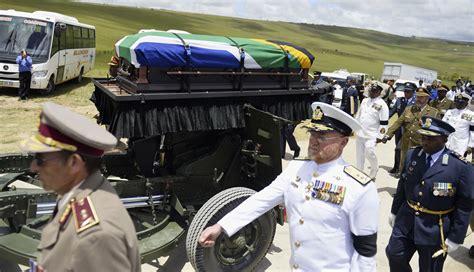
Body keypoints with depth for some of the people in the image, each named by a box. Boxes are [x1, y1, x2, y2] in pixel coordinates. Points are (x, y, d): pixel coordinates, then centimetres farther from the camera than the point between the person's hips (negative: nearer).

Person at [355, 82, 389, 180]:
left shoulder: (382, 105, -11)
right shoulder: (364, 101, 10)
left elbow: (384, 123, -12)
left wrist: (379, 136, -14)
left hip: (371, 135, -6)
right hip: (360, 133, 6)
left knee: (369, 152, -14)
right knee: (359, 154, 11)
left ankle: (374, 170, 14)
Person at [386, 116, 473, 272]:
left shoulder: (460, 167, -18)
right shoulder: (412, 155, -4)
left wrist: (455, 238, -10)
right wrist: (394, 211, 14)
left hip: (435, 231, -4)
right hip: (406, 223, 4)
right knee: (394, 256, 15)